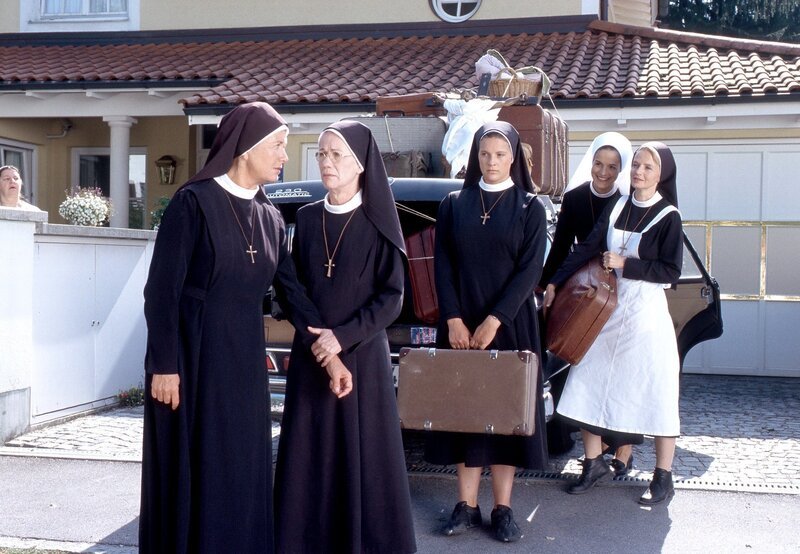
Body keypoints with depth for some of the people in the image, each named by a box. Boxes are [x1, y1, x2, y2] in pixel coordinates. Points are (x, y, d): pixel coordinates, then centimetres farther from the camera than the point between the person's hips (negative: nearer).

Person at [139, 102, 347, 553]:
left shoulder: (271, 217, 8)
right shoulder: (193, 202, -10)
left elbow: (292, 290, 10)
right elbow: (162, 290, -13)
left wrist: (329, 352, 4)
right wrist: (164, 366, -16)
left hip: (244, 359, 6)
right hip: (193, 356, -6)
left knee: (242, 474, 11)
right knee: (193, 475, 3)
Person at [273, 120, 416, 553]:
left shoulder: (378, 222, -5)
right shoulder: (306, 218, 7)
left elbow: (392, 296, -8)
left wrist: (343, 337, -17)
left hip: (362, 354, -4)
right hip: (309, 355, 4)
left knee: (362, 451, 1)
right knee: (309, 454, 5)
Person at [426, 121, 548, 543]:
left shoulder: (529, 207, 0)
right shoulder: (454, 204, 6)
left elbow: (530, 269, -7)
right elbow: (443, 265, 1)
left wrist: (494, 320, -14)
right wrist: (453, 319, -10)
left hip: (509, 324, -2)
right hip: (460, 324, 2)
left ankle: (503, 508, 10)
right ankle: (466, 505, 12)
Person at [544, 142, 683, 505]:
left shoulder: (668, 217, -5)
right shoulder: (618, 208, 8)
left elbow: (671, 271, -10)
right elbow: (587, 249, 8)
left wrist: (625, 264, -15)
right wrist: (555, 282, 3)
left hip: (646, 313, -5)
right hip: (608, 308, 5)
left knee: (655, 393, 0)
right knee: (589, 384, 6)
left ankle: (663, 477, 12)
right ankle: (594, 462, 22)